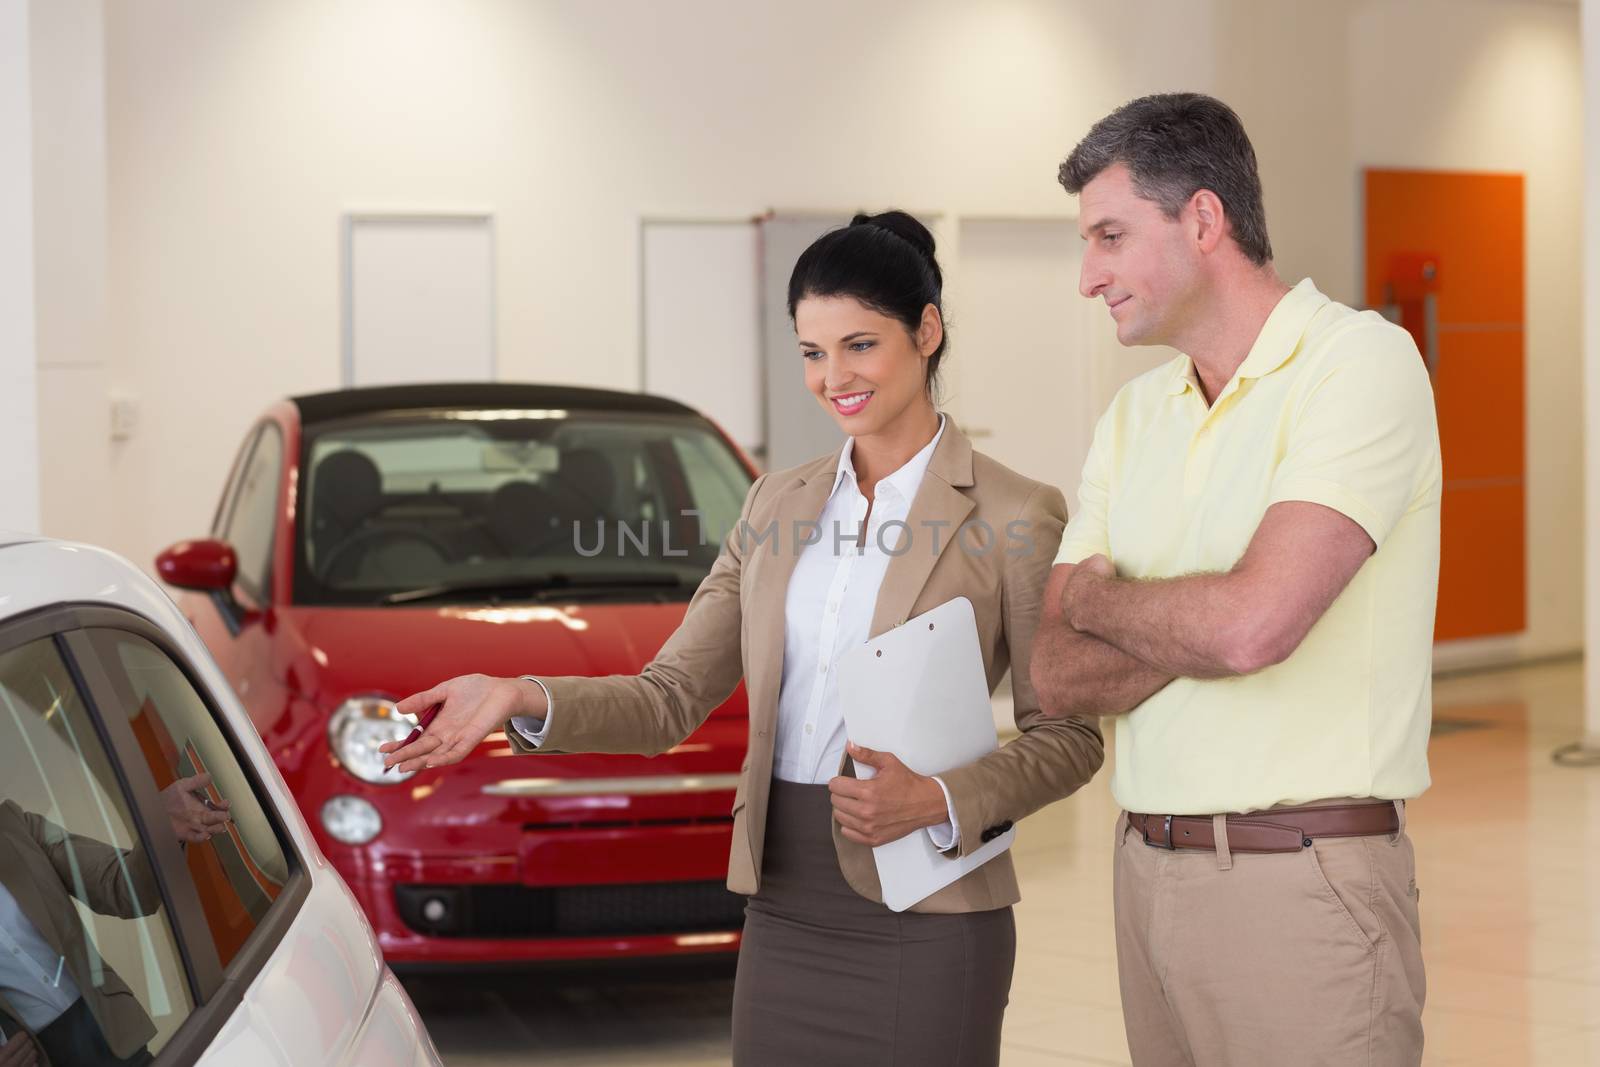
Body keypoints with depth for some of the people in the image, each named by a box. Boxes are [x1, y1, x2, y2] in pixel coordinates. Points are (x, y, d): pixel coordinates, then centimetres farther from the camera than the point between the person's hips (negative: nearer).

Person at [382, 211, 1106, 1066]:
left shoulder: (1013, 517, -5)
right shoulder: (778, 506, 11)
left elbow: (1067, 736, -4)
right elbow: (672, 697, 7)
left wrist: (941, 803, -20)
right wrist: (524, 701, -9)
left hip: (924, 924, -4)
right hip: (783, 909, 5)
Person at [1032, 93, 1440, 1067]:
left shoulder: (1362, 362, -11)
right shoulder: (1135, 415, 12)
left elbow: (1251, 623, -24)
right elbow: (1059, 676, 5)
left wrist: (1095, 593, -4)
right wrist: (1208, 634, -13)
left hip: (1303, 877, -7)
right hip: (1149, 868, 7)